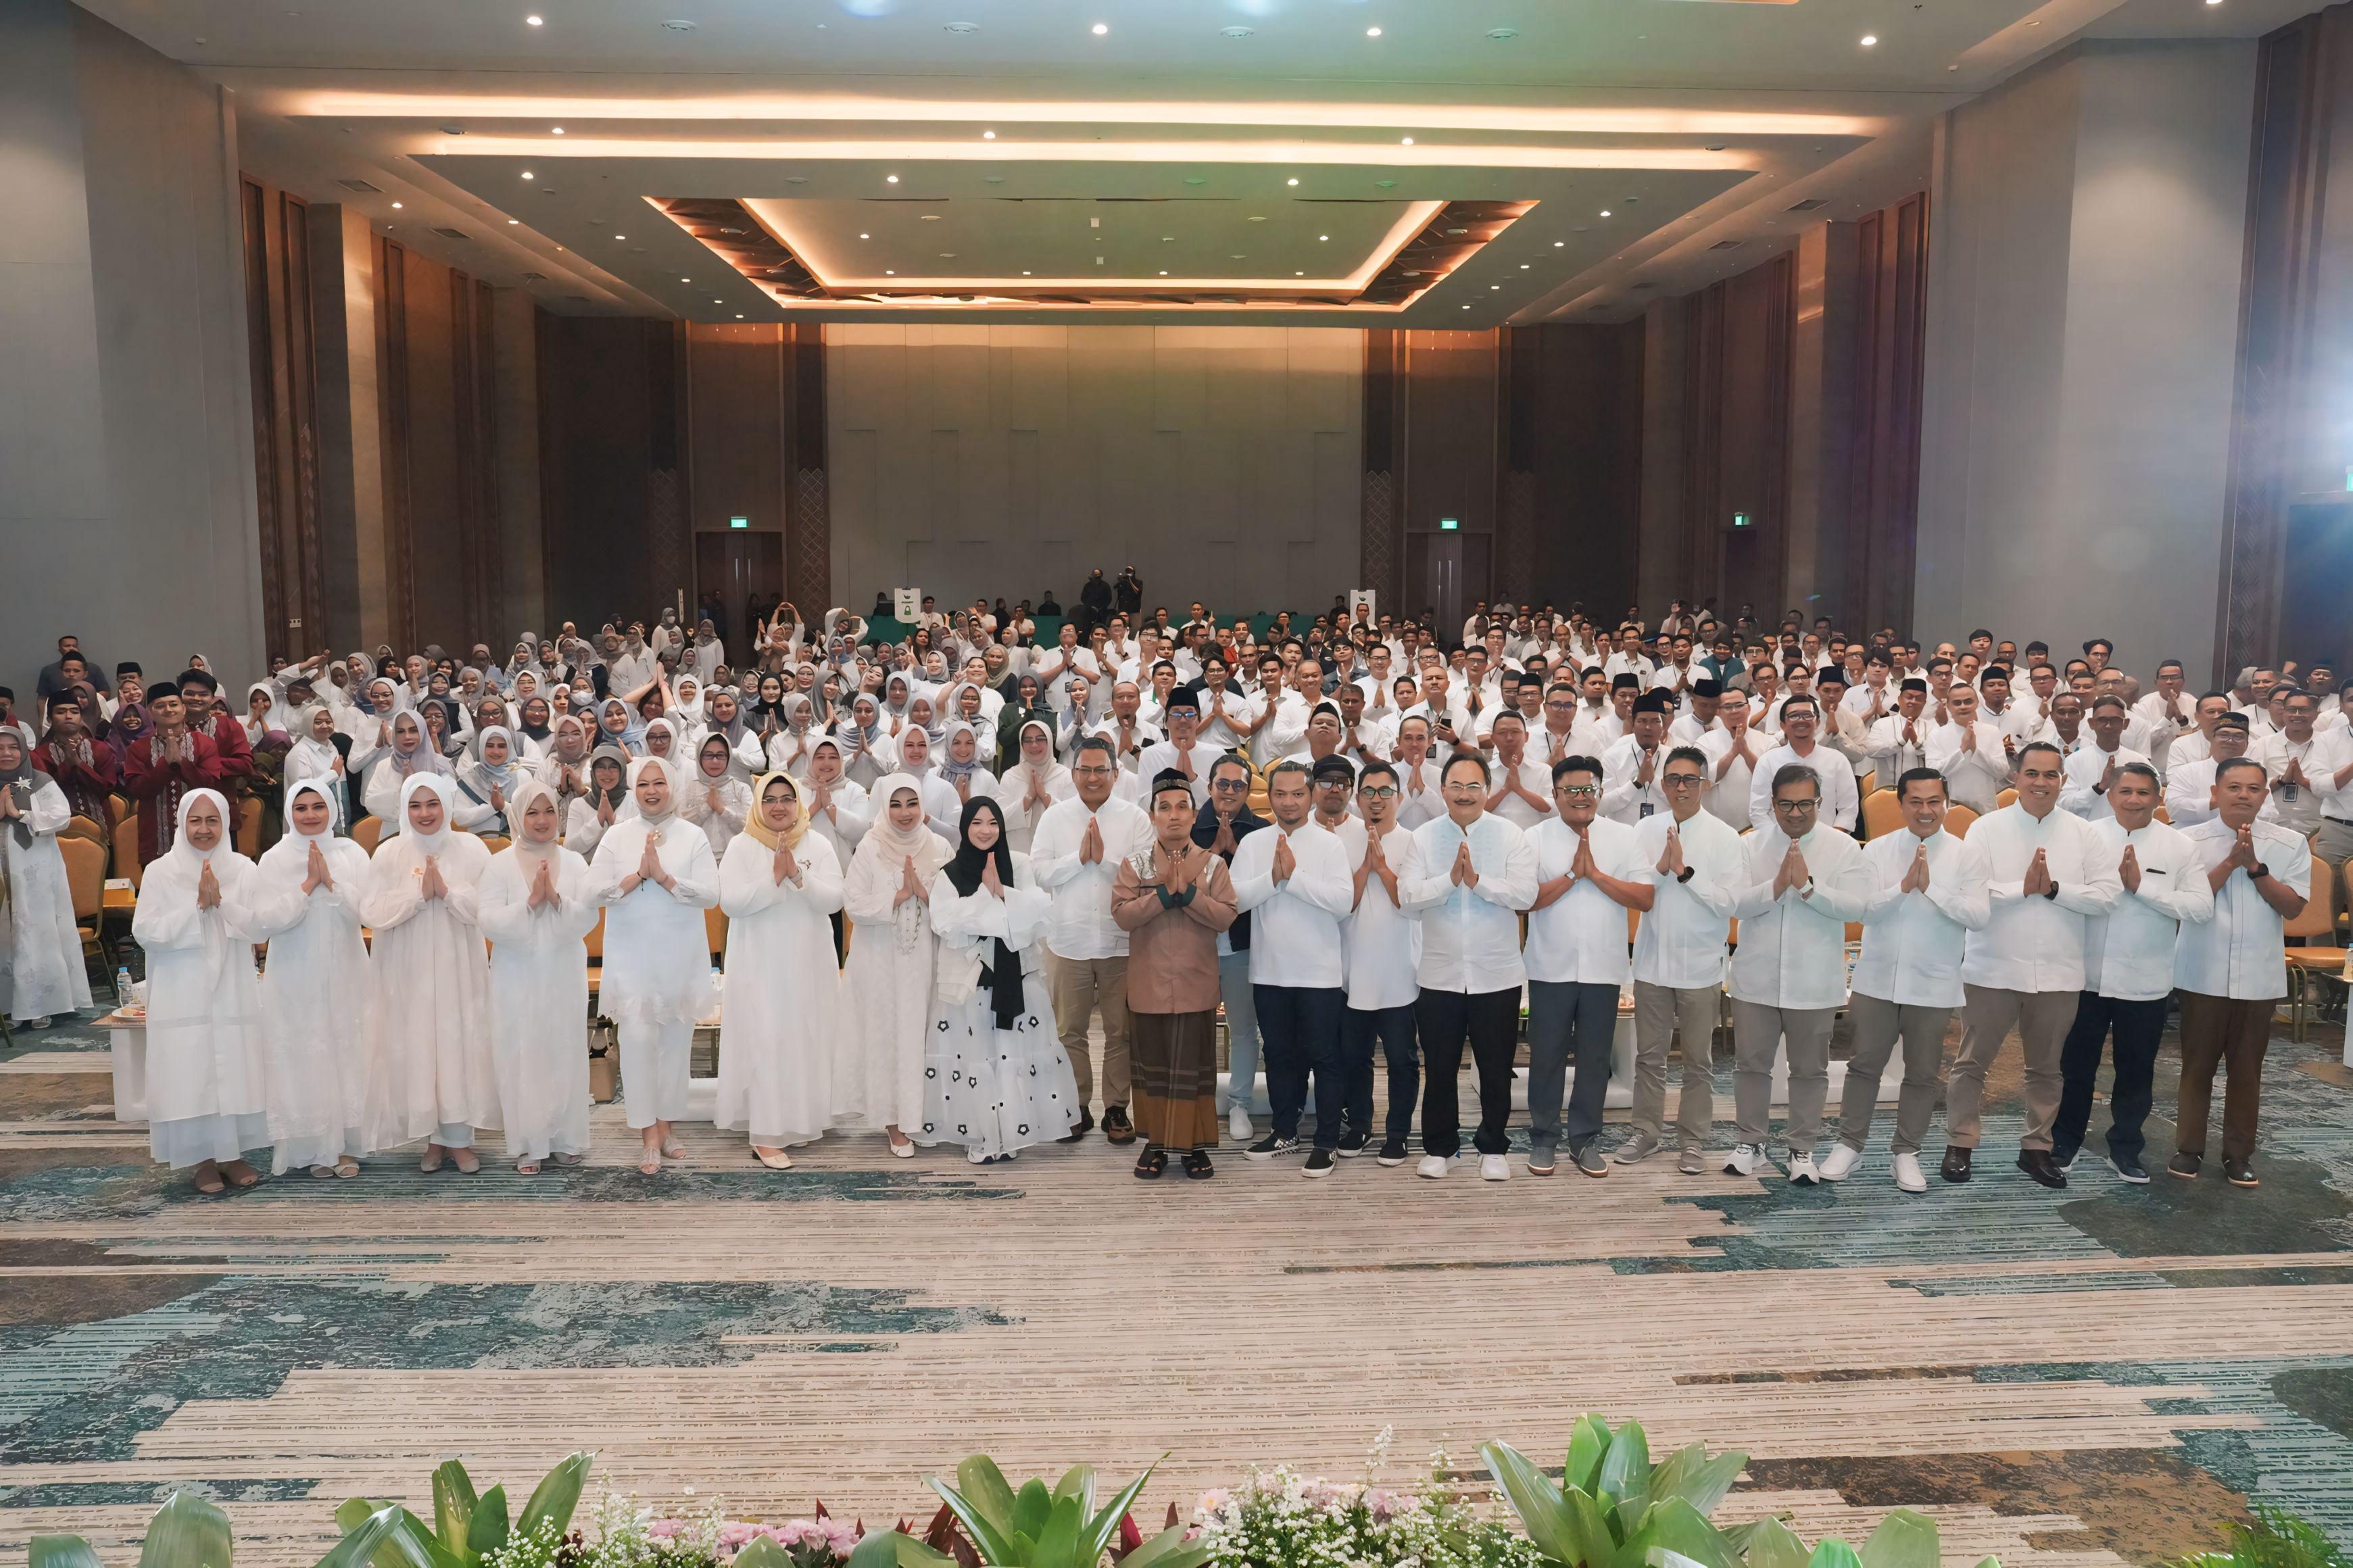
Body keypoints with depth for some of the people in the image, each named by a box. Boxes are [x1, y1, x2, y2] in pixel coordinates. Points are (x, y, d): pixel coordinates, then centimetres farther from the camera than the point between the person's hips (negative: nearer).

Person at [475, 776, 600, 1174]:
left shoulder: (574, 862, 5)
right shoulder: (499, 864, 0)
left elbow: (588, 918, -4)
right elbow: (488, 921, -10)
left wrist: (556, 899, -19)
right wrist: (530, 902, -20)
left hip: (564, 976, 1)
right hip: (517, 978, -1)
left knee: (565, 1053, 5)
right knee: (520, 1056, 0)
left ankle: (566, 1140, 16)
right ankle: (528, 1145, 10)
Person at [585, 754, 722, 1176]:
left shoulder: (692, 837, 2)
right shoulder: (617, 836, 5)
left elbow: (710, 893, -8)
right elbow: (595, 891, -3)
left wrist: (664, 876, -16)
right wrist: (639, 875, -13)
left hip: (681, 955, 1)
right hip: (632, 955, 0)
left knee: (676, 1039, 6)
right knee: (638, 1037, -9)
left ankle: (666, 1124, 21)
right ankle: (649, 1135, -1)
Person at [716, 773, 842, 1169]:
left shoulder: (819, 847, 5)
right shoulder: (742, 847, 0)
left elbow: (833, 900, -6)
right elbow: (730, 901, -12)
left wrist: (798, 876, -20)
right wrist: (775, 877, -19)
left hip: (808, 963, 3)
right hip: (760, 964, -3)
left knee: (807, 1039, 6)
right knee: (765, 1042, -7)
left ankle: (801, 1119, 22)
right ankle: (765, 1136, -4)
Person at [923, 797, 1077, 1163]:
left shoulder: (1019, 865, 6)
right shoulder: (949, 874, 3)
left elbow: (1040, 910, -6)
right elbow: (946, 923, -11)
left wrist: (1001, 891, -16)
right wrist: (985, 893, -14)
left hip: (1015, 977, 1)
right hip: (968, 978, -1)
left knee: (1018, 1054, 2)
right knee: (974, 1055, -1)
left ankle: (1013, 1130, 14)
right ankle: (979, 1136, 9)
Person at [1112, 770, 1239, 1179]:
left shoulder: (1213, 864, 3)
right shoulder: (1134, 864, 3)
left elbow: (1226, 916, -9)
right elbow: (1122, 914, -11)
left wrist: (1188, 892, -18)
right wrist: (1166, 892, -19)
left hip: (1196, 987, 0)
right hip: (1149, 987, 0)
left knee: (1194, 1066, 5)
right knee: (1152, 1065, 8)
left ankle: (1194, 1145, 14)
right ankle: (1155, 1142, 18)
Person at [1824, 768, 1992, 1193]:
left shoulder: (1967, 855, 0)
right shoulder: (1877, 850, 2)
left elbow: (1980, 916, -11)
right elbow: (1864, 909, -7)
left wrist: (1932, 887, -20)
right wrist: (1904, 886, -20)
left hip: (1933, 986, 0)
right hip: (1877, 979, 0)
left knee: (1923, 1073, 8)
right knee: (1864, 1064, 5)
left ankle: (1907, 1151, 22)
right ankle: (1849, 1144, 18)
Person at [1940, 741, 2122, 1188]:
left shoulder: (2082, 833, 4)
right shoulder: (1987, 828, -2)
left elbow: (2108, 894, -4)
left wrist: (2054, 889, -14)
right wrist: (2023, 888, -17)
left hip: (2058, 974, 2)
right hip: (1993, 970, -2)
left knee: (2046, 1068, 14)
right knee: (1972, 1063, 5)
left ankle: (2036, 1147, 27)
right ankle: (1959, 1145, 17)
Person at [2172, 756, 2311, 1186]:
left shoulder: (2290, 845, 3)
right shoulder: (2190, 840, -2)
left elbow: (2293, 907, -3)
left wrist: (2255, 867, -12)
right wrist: (2231, 862, -15)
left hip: (2260, 977, 1)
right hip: (2204, 974, -1)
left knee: (2247, 1069, 9)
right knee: (2197, 1065, 6)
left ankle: (2239, 1154, 20)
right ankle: (2188, 1147, 17)